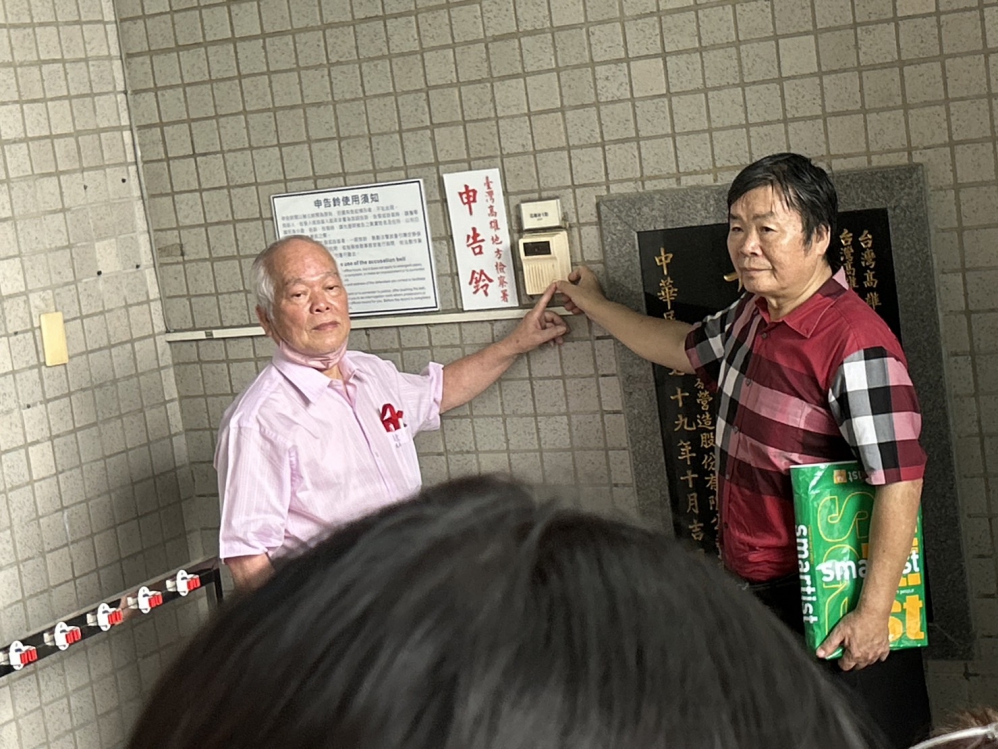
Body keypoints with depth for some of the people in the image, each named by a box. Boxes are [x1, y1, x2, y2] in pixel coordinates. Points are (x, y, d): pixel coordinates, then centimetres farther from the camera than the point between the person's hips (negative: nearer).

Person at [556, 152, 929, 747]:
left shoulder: (856, 343, -22)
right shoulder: (752, 316, 7)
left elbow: (899, 480, -24)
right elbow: (685, 348, 29)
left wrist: (874, 612, -24)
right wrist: (595, 307, 37)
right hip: (754, 588, 9)